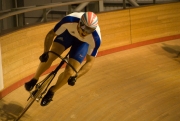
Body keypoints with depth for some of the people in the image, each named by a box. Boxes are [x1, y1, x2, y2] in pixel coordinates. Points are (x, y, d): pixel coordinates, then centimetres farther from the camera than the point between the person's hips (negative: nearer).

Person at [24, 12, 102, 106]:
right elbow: (51, 34, -24)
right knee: (50, 56, -22)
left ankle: (51, 92, 16)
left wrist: (76, 76, -35)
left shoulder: (95, 39, -38)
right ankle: (34, 80, 4)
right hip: (68, 32, 1)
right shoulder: (69, 20, -40)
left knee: (69, 72, -13)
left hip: (82, 43, 0)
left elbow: (90, 61, -24)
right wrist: (46, 52, -39)